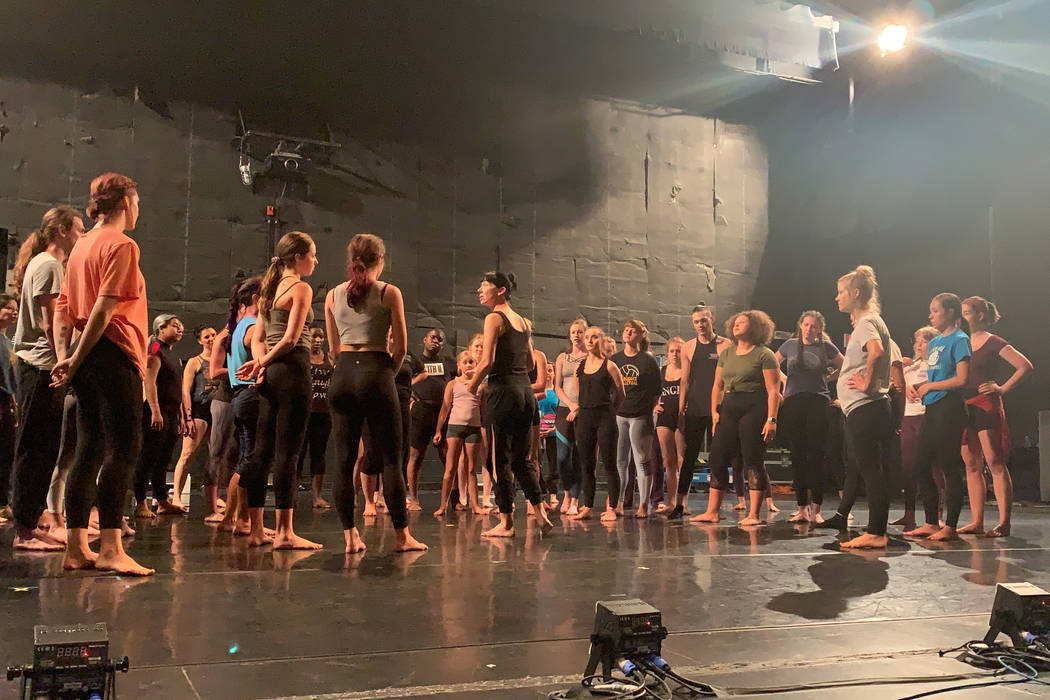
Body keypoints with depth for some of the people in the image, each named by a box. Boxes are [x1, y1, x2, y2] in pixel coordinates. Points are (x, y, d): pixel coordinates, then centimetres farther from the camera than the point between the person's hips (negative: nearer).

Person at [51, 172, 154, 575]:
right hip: (115, 354, -9)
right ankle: (110, 549, -14)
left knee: (89, 451, 10)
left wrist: (63, 356, 7)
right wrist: (76, 360, -13)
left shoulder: (82, 246, 19)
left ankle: (76, 548, 13)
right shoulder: (122, 244, -7)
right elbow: (106, 307, -17)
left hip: (89, 359, 9)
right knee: (123, 449, -10)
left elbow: (63, 308, 16)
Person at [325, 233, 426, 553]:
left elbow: (334, 346, 16)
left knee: (344, 460, 7)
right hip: (375, 373, -4)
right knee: (390, 459, 2)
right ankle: (401, 535, 6)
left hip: (342, 374, 4)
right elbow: (401, 347, -1)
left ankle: (350, 536, 8)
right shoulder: (389, 293, -2)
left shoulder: (333, 295, 9)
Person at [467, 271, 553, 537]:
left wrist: (474, 384, -3)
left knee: (500, 459, 1)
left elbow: (488, 361, -17)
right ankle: (540, 514, 11)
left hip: (503, 392, -7)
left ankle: (506, 522, 5)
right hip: (526, 391, 8)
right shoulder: (524, 322, 14)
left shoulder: (494, 318, -8)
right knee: (521, 459, 14)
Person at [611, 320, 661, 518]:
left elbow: (657, 391, 2)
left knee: (642, 460, -2)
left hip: (640, 415, -4)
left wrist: (650, 409, -5)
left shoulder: (648, 360, 3)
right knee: (618, 461, 5)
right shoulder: (615, 359, 13)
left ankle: (643, 505, 1)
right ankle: (617, 502, 12)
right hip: (617, 414, 4)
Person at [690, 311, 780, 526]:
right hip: (728, 409, 6)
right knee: (718, 458, 4)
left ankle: (754, 514, 1)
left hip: (754, 410, -6)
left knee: (753, 460, -5)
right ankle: (712, 511, 10)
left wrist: (771, 419, -17)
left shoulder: (764, 355, -3)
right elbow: (717, 386, 18)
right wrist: (715, 411, 6)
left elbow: (773, 390, -9)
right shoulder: (726, 353, 17)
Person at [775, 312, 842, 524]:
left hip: (818, 403, -2)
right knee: (797, 457, 4)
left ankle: (816, 510, -3)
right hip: (792, 403, 2)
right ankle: (802, 509, 9)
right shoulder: (790, 345, 10)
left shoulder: (826, 347, 6)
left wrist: (828, 377, 8)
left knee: (816, 457, -6)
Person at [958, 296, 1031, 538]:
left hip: (985, 405, -7)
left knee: (995, 463, -9)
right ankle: (977, 522, 9)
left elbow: (1025, 366, -8)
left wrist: (1003, 389, -11)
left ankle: (1004, 523, -9)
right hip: (964, 407, 7)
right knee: (972, 465, 6)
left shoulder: (993, 343, -3)